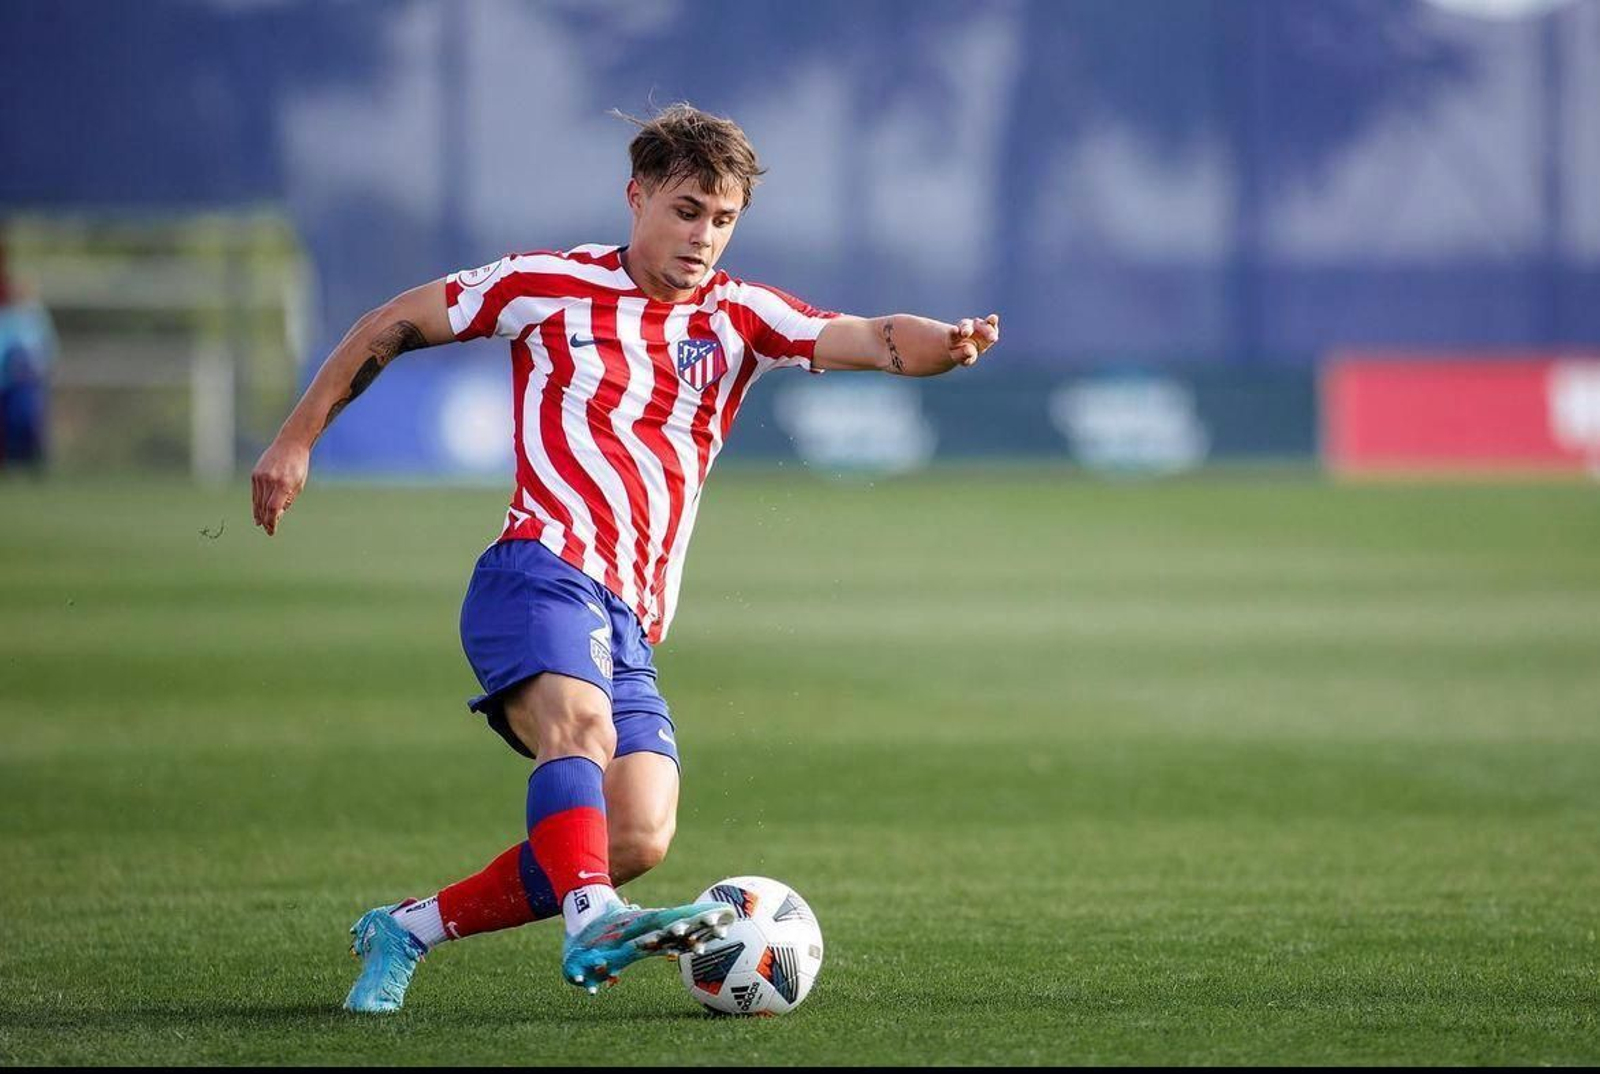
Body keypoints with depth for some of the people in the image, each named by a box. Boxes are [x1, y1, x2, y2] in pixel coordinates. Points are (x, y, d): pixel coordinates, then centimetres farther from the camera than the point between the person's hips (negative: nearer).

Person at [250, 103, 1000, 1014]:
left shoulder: (739, 318, 15)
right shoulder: (551, 286, 8)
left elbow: (872, 340, -2)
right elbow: (392, 326, 17)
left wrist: (945, 343, -24)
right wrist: (299, 439, 13)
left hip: (629, 623, 5)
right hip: (542, 573, -5)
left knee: (640, 837, -13)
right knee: (581, 723, -35)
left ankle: (408, 930, 2)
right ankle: (592, 924, -57)